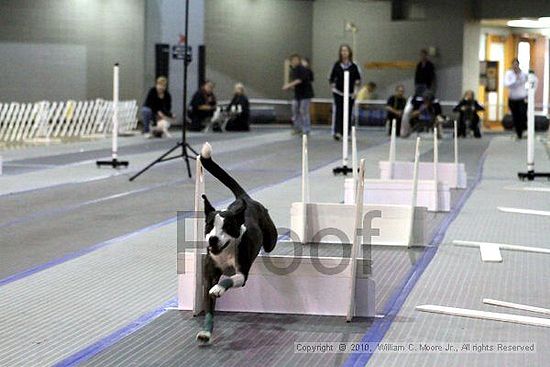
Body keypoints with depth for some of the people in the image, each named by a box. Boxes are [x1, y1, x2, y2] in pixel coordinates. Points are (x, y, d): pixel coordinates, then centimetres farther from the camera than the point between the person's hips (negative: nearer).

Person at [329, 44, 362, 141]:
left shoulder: (353, 66, -1)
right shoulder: (337, 65, 2)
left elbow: (358, 79, 4)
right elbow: (331, 78, 10)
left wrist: (355, 91, -2)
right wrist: (333, 87, 2)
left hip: (350, 94, 0)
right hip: (338, 92, 0)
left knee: (348, 113, 5)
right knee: (338, 112, -12)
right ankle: (337, 132, -17)